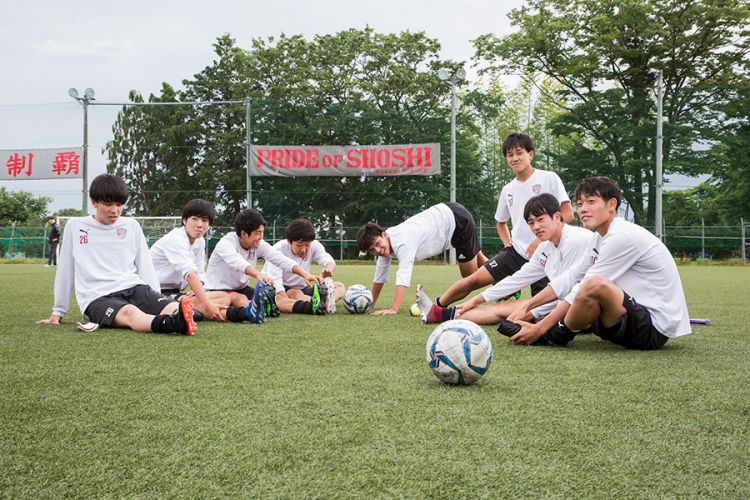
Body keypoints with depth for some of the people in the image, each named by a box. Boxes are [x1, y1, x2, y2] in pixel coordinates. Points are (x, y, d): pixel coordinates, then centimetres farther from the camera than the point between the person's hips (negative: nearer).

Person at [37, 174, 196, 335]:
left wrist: (156, 303, 2)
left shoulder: (132, 226, 16)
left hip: (134, 287, 5)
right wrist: (58, 312, 19)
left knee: (173, 308, -30)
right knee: (129, 312, -40)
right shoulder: (74, 226, 11)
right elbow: (65, 271, 17)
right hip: (97, 298, -5)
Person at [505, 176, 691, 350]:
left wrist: (539, 328, -17)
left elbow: (589, 286, -20)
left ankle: (557, 335, -9)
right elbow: (570, 278, 11)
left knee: (594, 286, -31)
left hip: (655, 325, -10)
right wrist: (525, 307, 3)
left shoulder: (623, 236, -18)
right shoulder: (600, 237, 11)